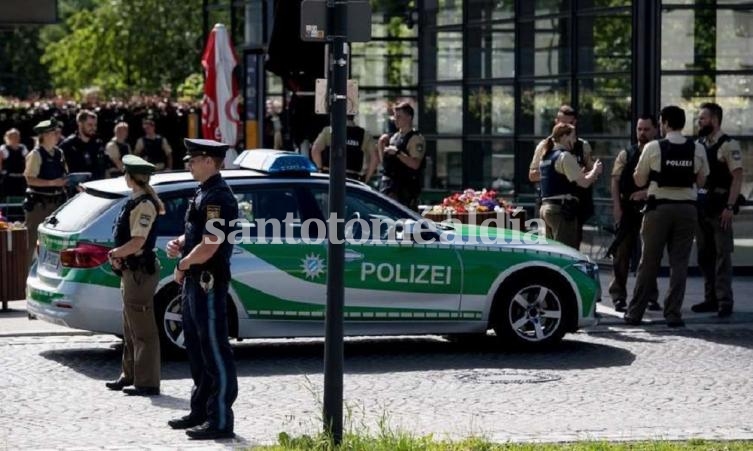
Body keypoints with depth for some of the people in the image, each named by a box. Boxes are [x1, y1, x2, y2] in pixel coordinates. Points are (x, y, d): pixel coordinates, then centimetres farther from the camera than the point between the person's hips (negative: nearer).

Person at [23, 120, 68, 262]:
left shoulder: (59, 153, 11)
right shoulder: (36, 155, -10)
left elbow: (64, 175, 23)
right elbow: (30, 179, -17)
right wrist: (52, 182, -22)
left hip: (57, 201, 7)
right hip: (39, 202, -7)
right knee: (32, 239, -5)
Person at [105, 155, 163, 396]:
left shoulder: (144, 205, -17)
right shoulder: (135, 201, 12)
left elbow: (137, 242, -22)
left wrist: (115, 253, -8)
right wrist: (118, 255, 1)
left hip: (140, 271, -11)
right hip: (131, 270, 11)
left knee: (143, 330, -6)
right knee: (131, 329, 19)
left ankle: (147, 383, -3)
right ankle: (130, 376, 29)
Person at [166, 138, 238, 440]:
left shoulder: (218, 196, -17)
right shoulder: (204, 193, 14)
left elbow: (209, 245, -23)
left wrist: (182, 266, -11)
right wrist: (178, 244, 6)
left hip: (209, 283, -11)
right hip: (195, 281, 11)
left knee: (215, 350, -6)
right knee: (197, 348, 17)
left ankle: (220, 421, -3)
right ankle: (201, 411, 26)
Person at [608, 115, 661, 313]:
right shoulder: (626, 155, 6)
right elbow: (615, 181, 4)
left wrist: (647, 192, -16)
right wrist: (617, 206, -5)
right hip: (627, 209, 0)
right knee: (622, 253, -1)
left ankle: (650, 296, 15)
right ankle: (618, 296, 3)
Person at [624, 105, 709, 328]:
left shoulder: (653, 148, -6)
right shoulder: (698, 150, 0)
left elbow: (639, 181, 1)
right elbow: (701, 181, 9)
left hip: (659, 207, -1)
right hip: (687, 208, 2)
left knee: (649, 262, 6)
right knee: (679, 263, 6)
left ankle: (635, 312, 12)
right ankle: (673, 314, 3)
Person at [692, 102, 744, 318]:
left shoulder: (729, 145, -8)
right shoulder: (699, 145, 12)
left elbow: (737, 177, -13)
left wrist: (730, 207, -19)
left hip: (719, 207, -7)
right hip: (701, 207, 7)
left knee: (722, 255, -6)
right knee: (704, 255, 11)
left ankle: (725, 301, -4)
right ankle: (711, 299, 18)